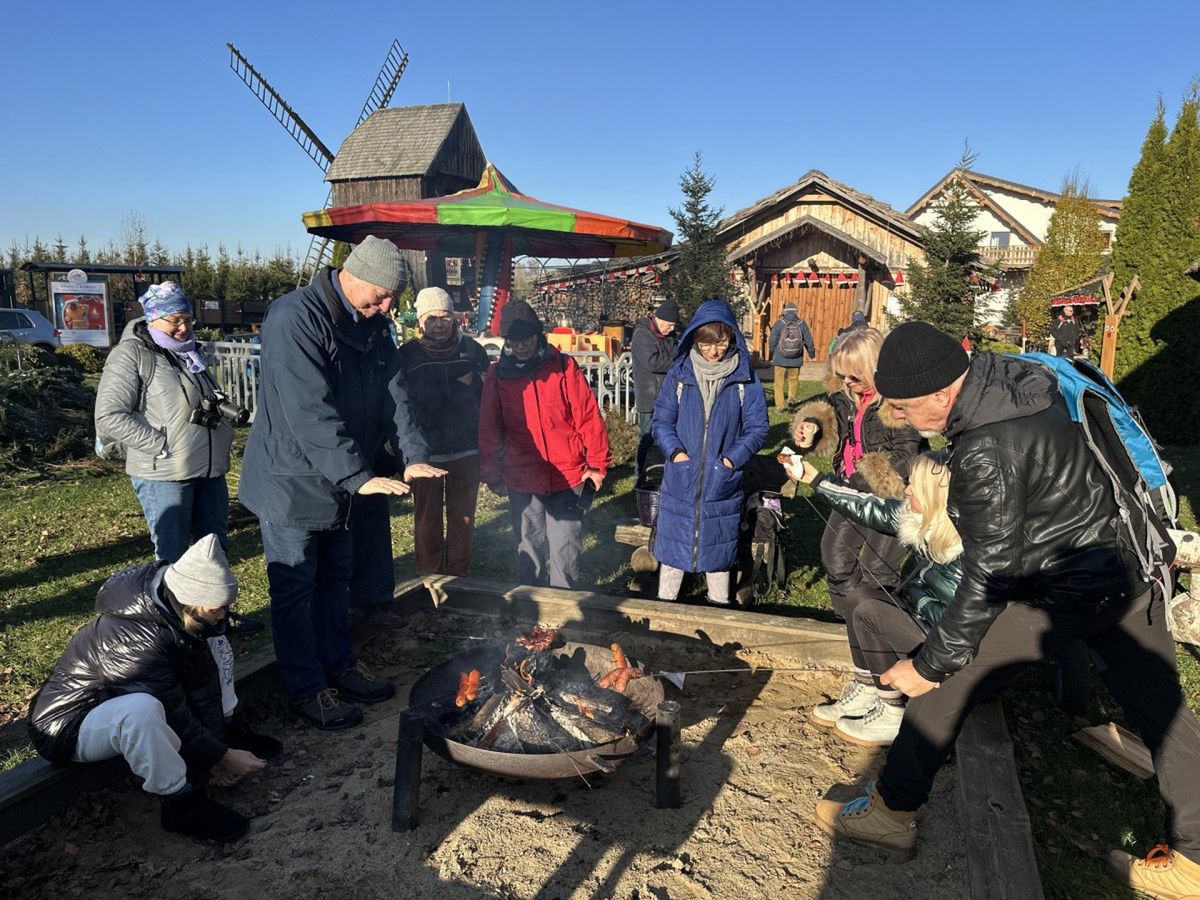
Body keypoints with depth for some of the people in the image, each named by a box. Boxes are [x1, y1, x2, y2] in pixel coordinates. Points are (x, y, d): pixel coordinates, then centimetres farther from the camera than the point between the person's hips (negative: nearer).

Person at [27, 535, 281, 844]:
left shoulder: (179, 611, -14)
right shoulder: (137, 642, -37)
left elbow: (204, 679, -8)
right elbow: (176, 718, -28)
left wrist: (218, 748, -10)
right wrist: (222, 758, -17)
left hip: (120, 690, 9)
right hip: (70, 726, -8)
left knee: (211, 644, 4)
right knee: (141, 709, -41)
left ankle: (229, 731, 8)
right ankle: (181, 803, -21)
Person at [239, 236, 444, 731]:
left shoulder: (372, 325, 3)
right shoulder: (294, 318, -24)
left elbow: (394, 393, -2)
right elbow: (310, 412, -31)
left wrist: (414, 455, -16)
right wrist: (359, 477, -34)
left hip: (339, 481, 8)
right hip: (292, 481, -8)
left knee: (335, 578, 19)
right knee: (295, 588, 5)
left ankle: (338, 665, 35)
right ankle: (305, 689, 19)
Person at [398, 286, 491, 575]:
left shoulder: (470, 348, 4)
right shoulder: (407, 354, -3)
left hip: (467, 450, 2)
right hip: (425, 451, -2)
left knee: (463, 518, 12)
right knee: (427, 520, 7)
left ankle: (459, 577, 27)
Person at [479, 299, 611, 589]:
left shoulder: (563, 366, -2)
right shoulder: (497, 374, 2)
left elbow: (588, 416, -2)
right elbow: (489, 429, 6)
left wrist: (597, 463, -3)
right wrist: (492, 475, 7)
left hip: (568, 477, -1)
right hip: (522, 481, 2)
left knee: (565, 549, 3)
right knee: (530, 549, 14)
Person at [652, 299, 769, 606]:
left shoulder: (745, 379, -4)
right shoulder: (679, 375, -2)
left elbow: (757, 428, -1)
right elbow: (662, 420, 2)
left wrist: (734, 458, -14)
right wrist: (674, 451, -14)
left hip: (722, 482, 0)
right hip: (680, 478, 1)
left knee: (718, 546, 14)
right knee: (672, 544, 11)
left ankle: (720, 606, 33)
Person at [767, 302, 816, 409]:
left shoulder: (779, 324, -5)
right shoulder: (802, 324, 0)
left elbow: (772, 341, -3)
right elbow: (809, 341, 5)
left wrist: (771, 355, 13)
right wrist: (812, 354, 21)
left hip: (780, 359, -1)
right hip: (796, 360, 1)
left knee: (779, 382, 7)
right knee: (793, 380, 16)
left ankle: (779, 406, 5)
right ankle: (792, 397, -8)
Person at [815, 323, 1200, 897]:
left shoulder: (987, 453, -28)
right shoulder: (1013, 373, -3)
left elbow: (990, 577, -22)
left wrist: (930, 663, -13)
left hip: (1058, 592, -9)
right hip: (1128, 570, 9)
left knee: (942, 687, 2)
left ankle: (891, 815, 15)